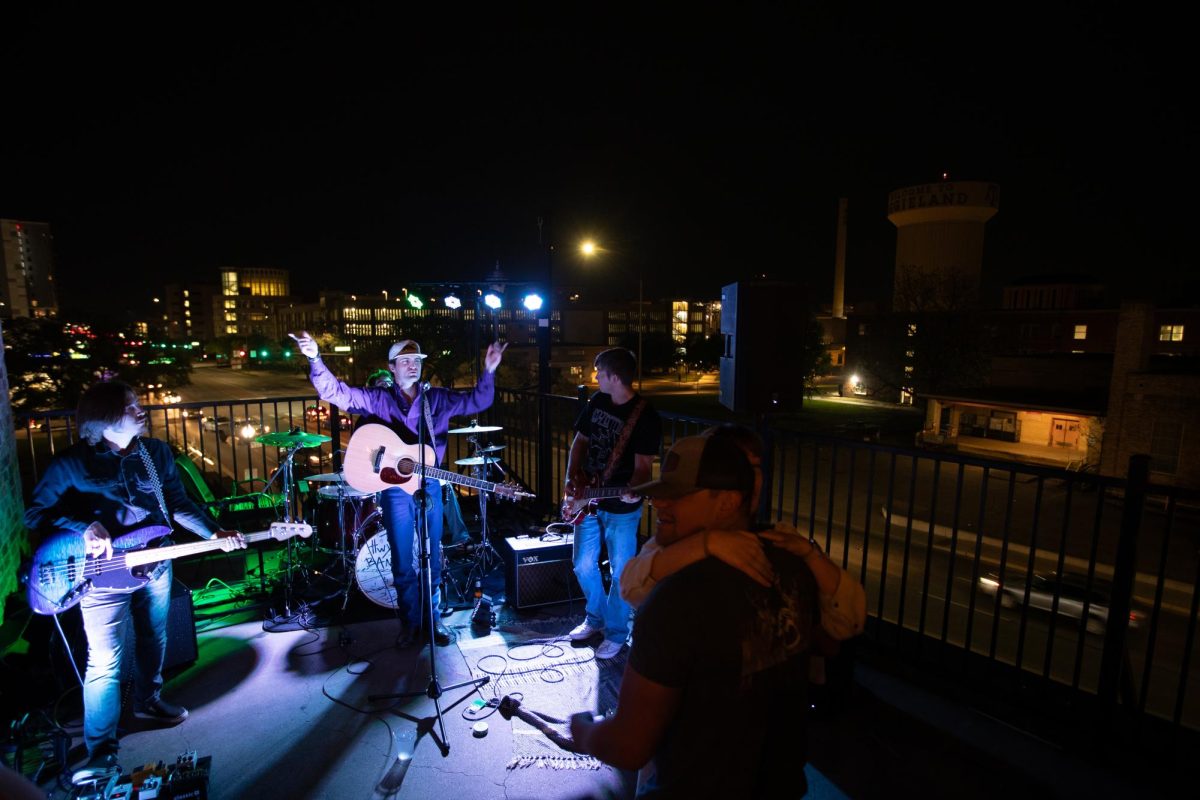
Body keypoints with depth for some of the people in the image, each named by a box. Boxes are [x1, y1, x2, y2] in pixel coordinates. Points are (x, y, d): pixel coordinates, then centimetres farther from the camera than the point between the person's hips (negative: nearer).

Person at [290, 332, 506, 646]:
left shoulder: (438, 398, 4)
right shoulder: (377, 399, 0)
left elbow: (477, 400, 2)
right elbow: (336, 392, -9)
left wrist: (488, 372, -14)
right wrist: (315, 359, -24)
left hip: (430, 486, 1)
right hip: (395, 489, -1)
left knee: (432, 559, 11)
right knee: (403, 562, 10)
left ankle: (433, 618, 27)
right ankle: (412, 623, 26)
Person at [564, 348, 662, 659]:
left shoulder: (645, 416, -17)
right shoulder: (597, 401, 2)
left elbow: (642, 465, -16)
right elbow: (580, 441, 10)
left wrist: (633, 490, -36)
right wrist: (571, 478, -2)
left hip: (622, 508, -6)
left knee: (620, 573, 6)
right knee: (583, 566, 16)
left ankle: (616, 633, 27)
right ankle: (596, 618, 39)